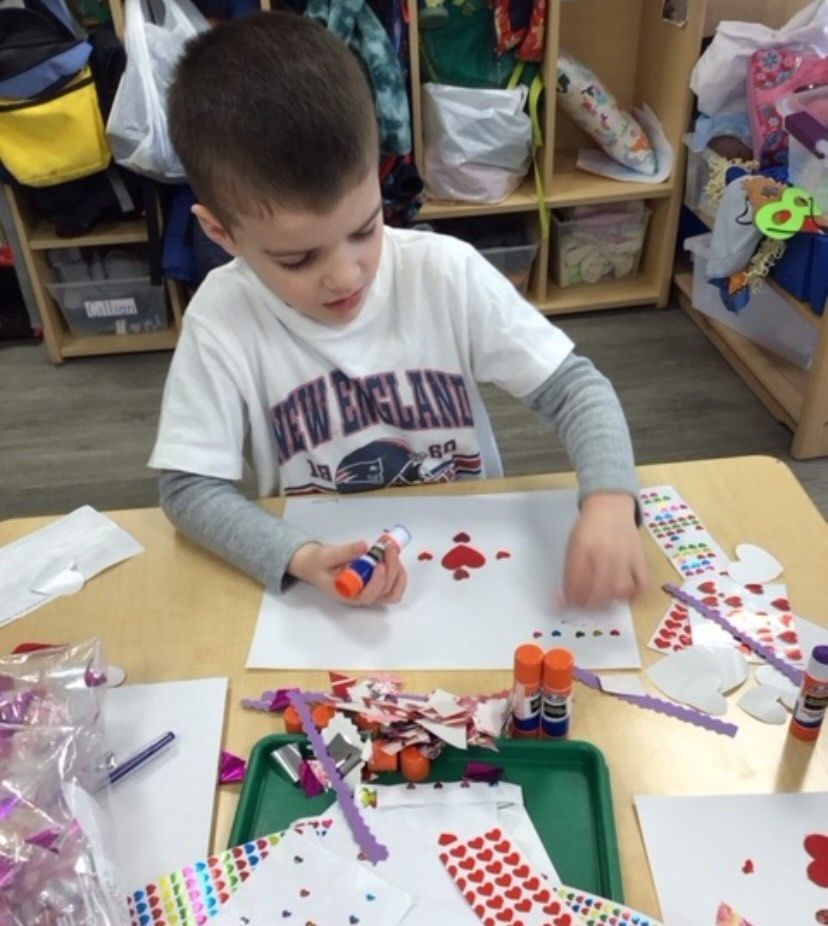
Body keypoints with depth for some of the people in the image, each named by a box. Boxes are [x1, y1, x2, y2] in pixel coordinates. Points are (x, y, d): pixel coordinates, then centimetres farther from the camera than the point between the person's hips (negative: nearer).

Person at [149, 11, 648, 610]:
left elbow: (574, 385, -8)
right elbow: (188, 485, -10)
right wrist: (298, 558, -26)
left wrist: (609, 500, -25)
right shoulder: (223, 317, -14)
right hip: (326, 586, -1)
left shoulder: (447, 273, -12)